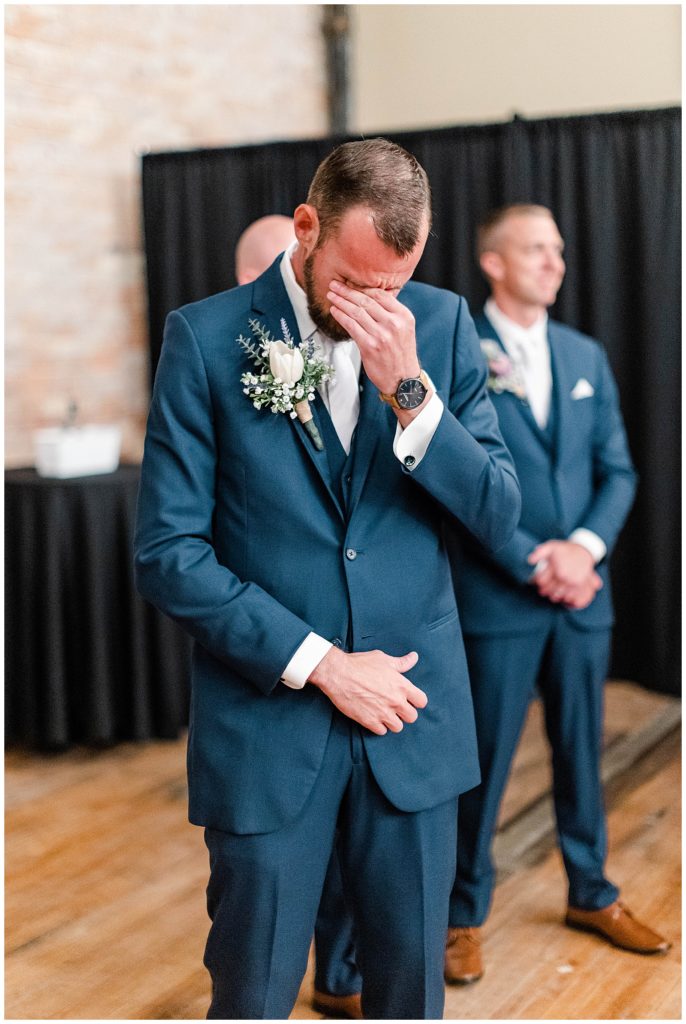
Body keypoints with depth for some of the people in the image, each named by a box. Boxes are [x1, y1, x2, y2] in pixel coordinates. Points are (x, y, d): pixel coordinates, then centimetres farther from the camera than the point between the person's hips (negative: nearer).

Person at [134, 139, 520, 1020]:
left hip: (415, 716, 3)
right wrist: (320, 664, -12)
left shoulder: (441, 324, 2)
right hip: (266, 720, -2)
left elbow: (498, 515, -2)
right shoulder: (206, 337, -6)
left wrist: (408, 389, -16)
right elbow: (167, 554, -9)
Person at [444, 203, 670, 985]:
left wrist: (586, 546, -8)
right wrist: (533, 563, -15)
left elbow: (617, 471, 9)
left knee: (581, 749, 16)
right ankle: (464, 914, 20)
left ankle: (590, 894, 33)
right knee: (485, 760, 4)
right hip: (497, 597, -5)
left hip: (582, 592, 5)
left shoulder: (585, 355, 10)